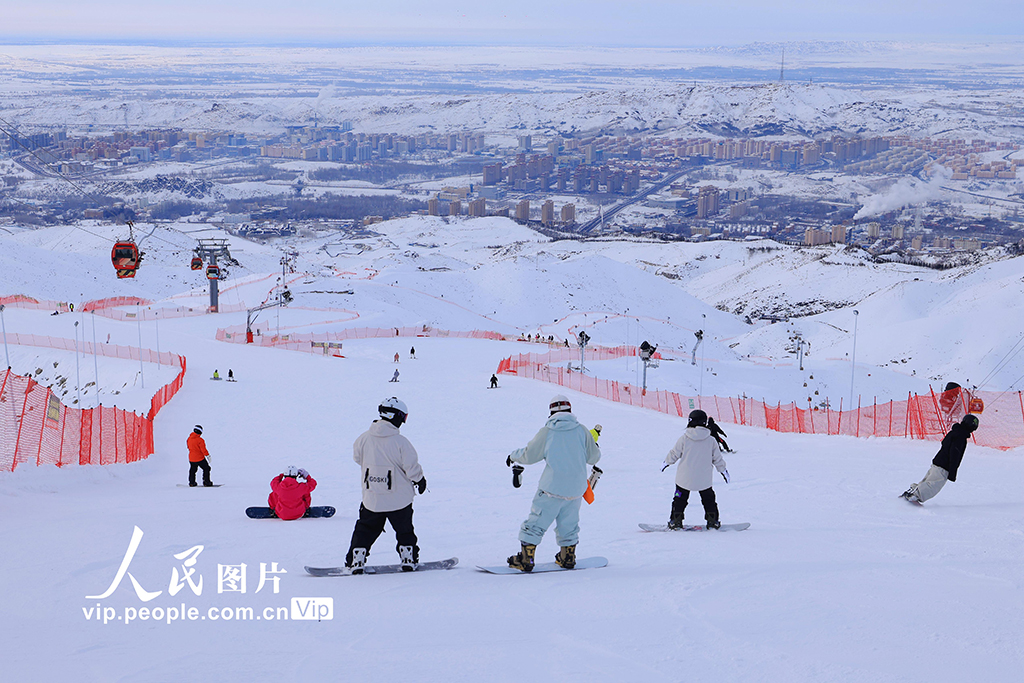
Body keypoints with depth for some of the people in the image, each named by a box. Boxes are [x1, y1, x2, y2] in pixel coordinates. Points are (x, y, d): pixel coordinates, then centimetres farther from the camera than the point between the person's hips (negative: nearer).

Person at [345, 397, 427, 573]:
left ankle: (356, 561, 11)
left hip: (371, 499, 2)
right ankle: (408, 560, 21)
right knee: (404, 529, 18)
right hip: (399, 498, -2)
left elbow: (357, 457, 10)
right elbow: (412, 467, -12)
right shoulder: (400, 442, -18)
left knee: (365, 529, 17)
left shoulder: (364, 438, -8)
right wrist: (420, 480, 9)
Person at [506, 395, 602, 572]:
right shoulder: (581, 431, 0)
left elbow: (529, 456, -1)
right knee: (569, 524, 19)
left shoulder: (546, 432, -6)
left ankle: (526, 559, 2)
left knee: (536, 522, 3)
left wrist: (514, 456, 20)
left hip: (551, 487, -3)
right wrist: (596, 449, 31)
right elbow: (593, 457, 8)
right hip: (575, 489, 3)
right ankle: (568, 557, 24)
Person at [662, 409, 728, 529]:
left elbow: (674, 453, -1)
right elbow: (717, 458, 5)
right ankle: (712, 521, 18)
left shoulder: (684, 438, -10)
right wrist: (723, 470, 21)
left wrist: (667, 462, 18)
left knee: (680, 499, 12)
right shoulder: (711, 440, -3)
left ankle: (676, 521, 10)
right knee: (708, 499, 18)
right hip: (704, 479, 2)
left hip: (685, 478, -2)